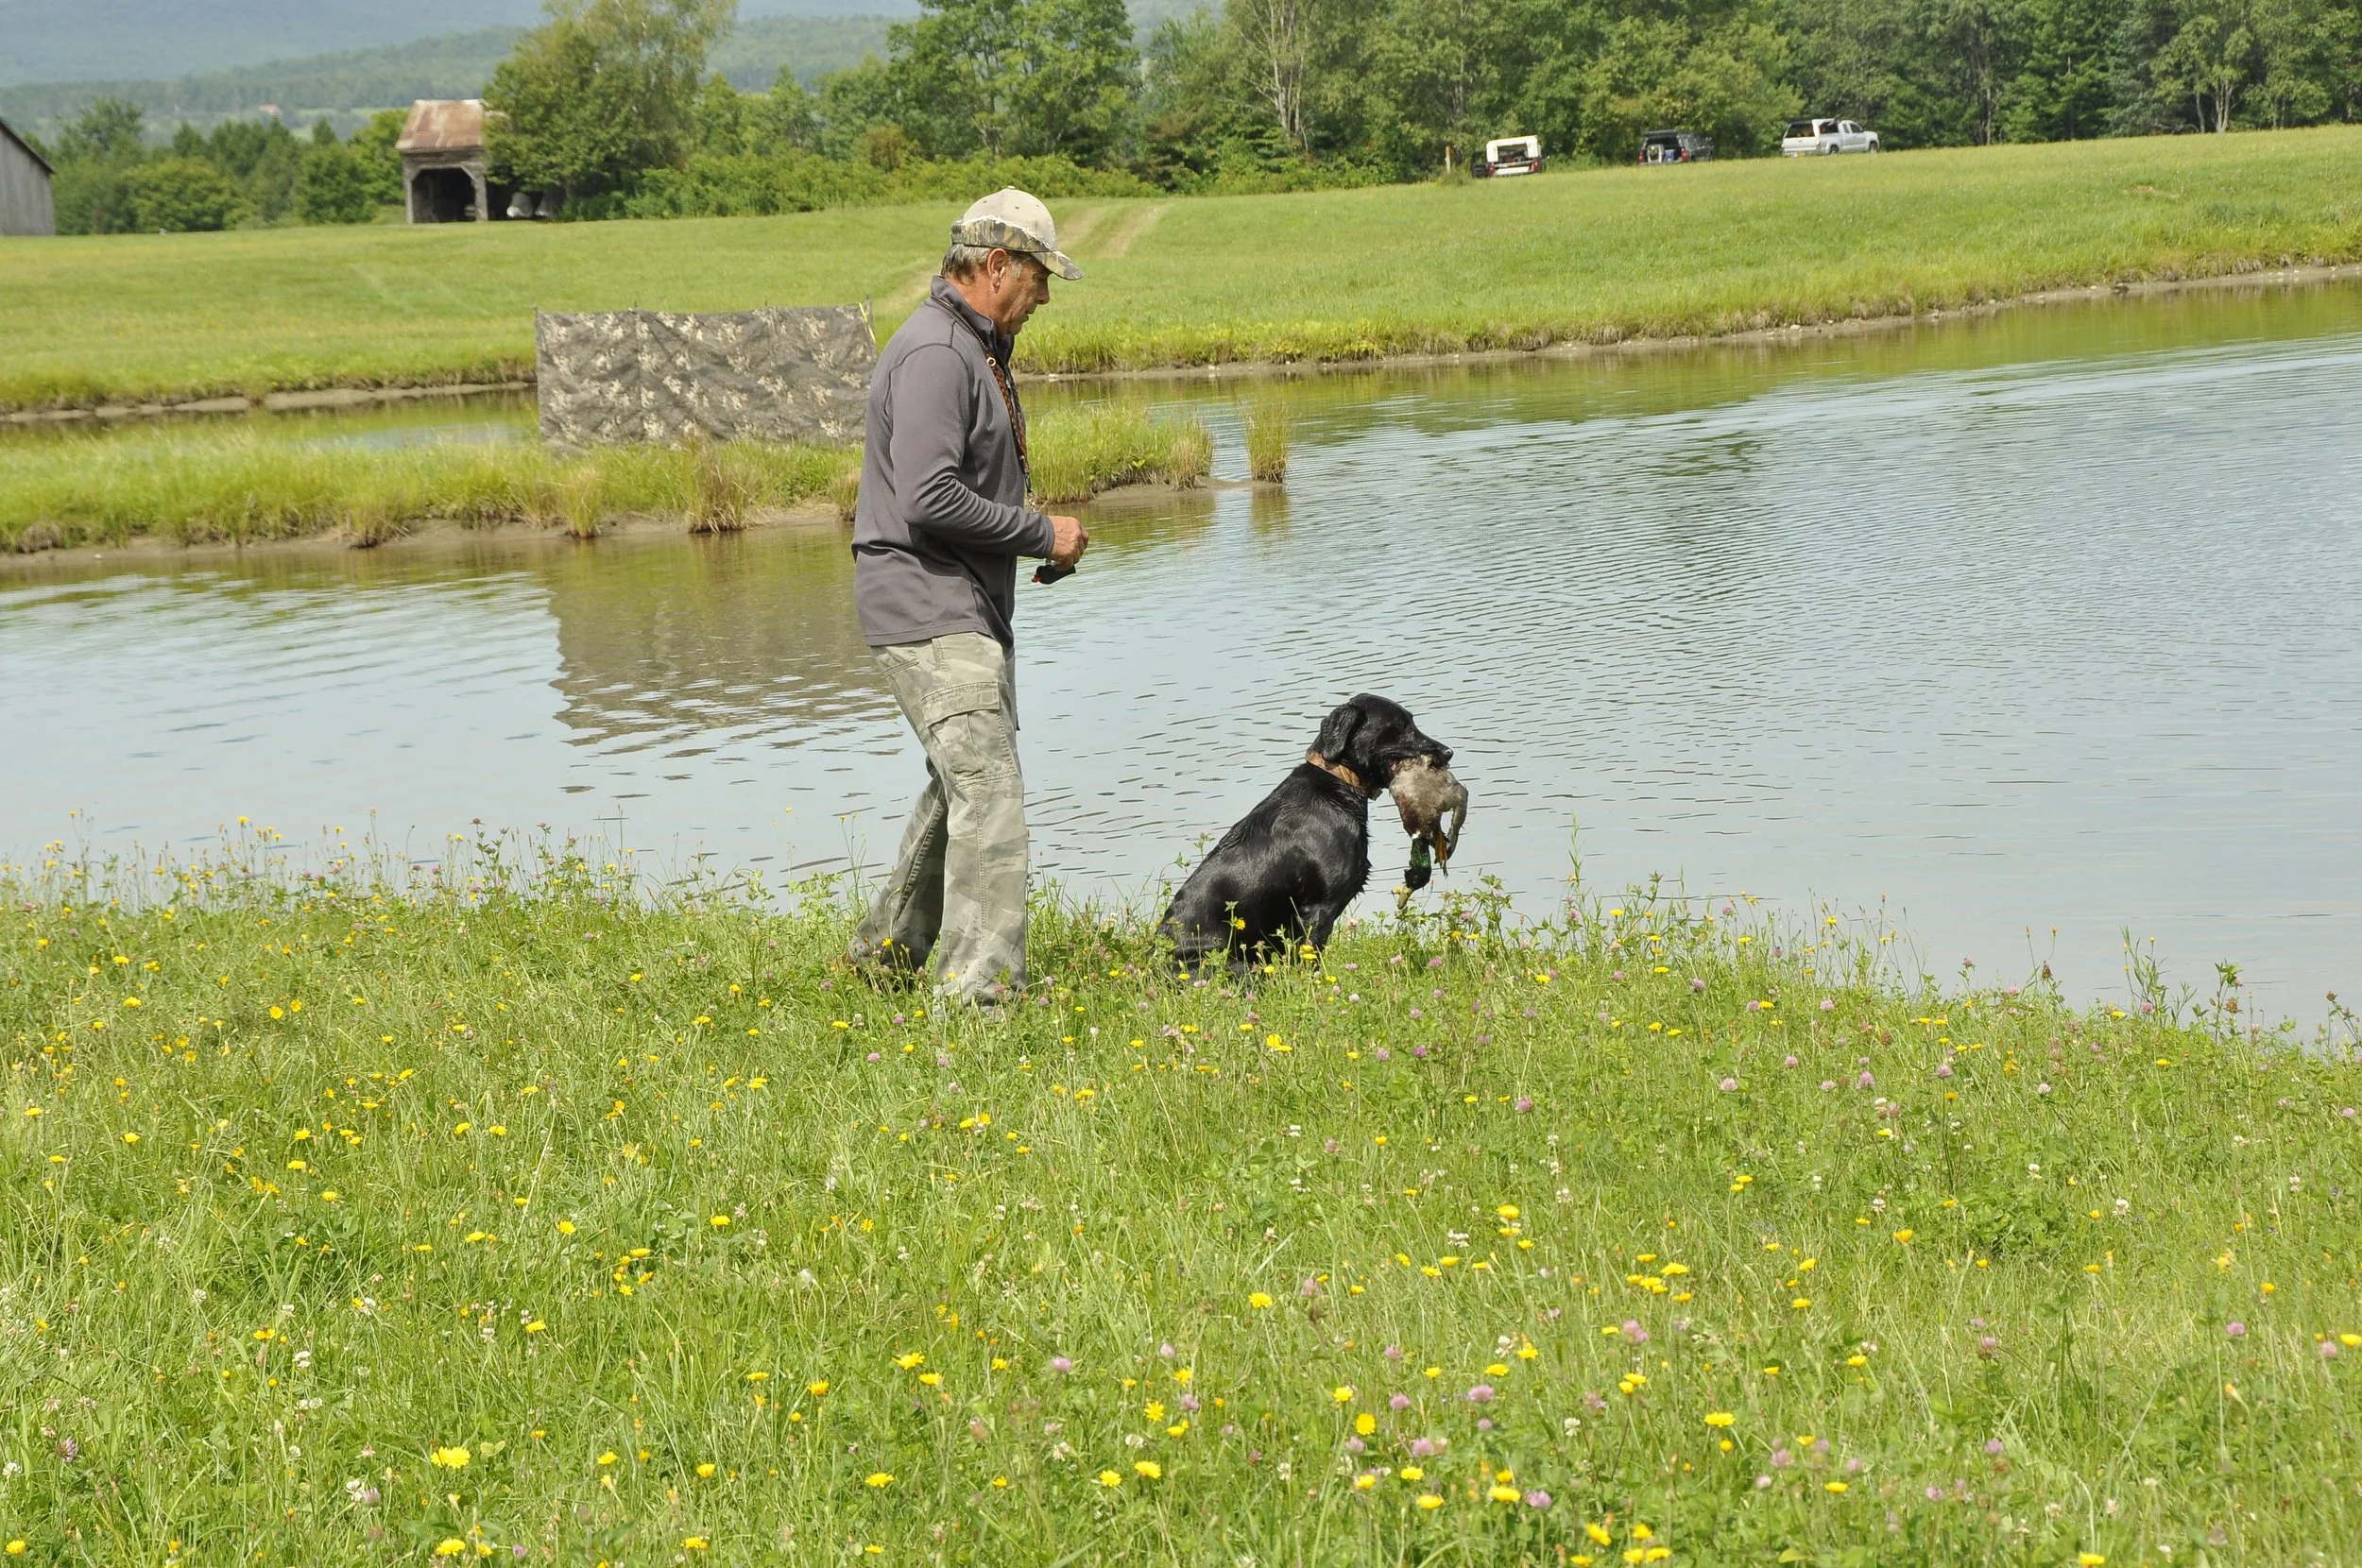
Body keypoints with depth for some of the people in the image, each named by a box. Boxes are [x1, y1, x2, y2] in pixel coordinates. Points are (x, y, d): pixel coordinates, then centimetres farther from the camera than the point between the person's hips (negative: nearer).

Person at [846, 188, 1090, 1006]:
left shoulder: (978, 348, 17)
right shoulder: (935, 354, -17)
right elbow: (929, 499, -26)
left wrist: (1040, 537, 11)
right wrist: (1041, 533, -16)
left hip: (971, 612, 11)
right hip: (927, 610, -11)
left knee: (961, 784, 21)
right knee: (988, 791, -16)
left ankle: (889, 948, 35)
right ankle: (981, 987, -16)